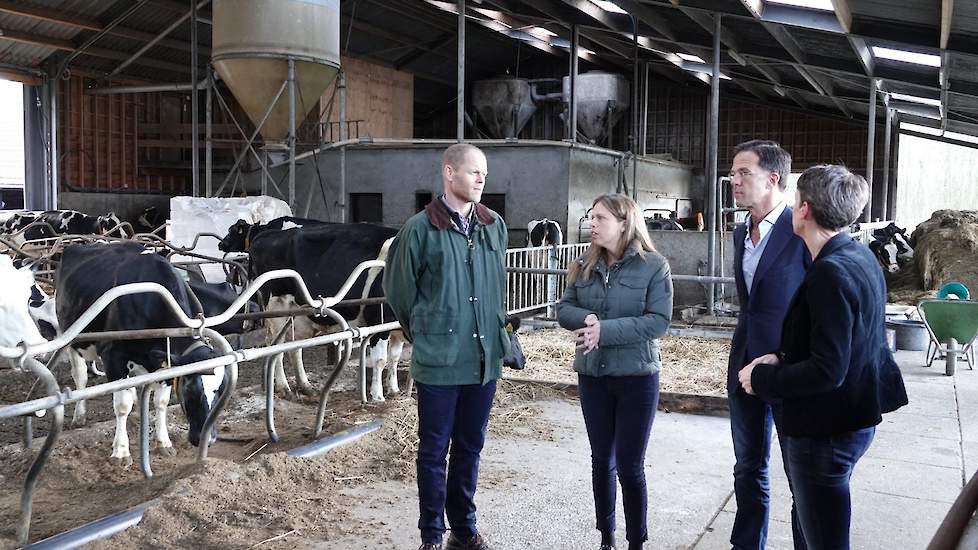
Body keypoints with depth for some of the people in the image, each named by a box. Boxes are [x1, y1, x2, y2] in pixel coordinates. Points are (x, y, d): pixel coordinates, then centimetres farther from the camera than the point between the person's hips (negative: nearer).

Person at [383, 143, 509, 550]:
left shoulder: (495, 226, 6)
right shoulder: (421, 228, -9)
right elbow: (398, 288, 0)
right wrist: (425, 332, 9)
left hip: (485, 359, 5)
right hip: (438, 362, -4)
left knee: (470, 447, 15)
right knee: (434, 450, 6)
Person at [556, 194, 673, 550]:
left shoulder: (653, 266, -10)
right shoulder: (585, 266, 4)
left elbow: (659, 320, -17)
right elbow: (564, 309, 2)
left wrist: (605, 330, -24)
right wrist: (587, 319, -20)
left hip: (637, 377, -4)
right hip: (592, 375, 4)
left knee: (629, 466, 2)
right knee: (601, 460, 14)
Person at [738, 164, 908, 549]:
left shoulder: (829, 273, -25)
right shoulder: (860, 257, 6)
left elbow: (826, 371, -28)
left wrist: (762, 378, -14)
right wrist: (783, 358, 3)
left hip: (826, 431, -10)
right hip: (854, 418, 10)